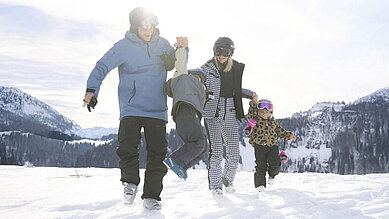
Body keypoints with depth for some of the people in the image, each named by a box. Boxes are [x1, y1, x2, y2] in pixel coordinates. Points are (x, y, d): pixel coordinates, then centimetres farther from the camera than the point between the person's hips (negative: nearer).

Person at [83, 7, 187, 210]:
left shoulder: (162, 44, 8)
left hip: (157, 109, 3)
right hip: (131, 108, -2)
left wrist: (173, 60, -3)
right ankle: (130, 182, 12)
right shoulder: (124, 47, -2)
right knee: (128, 146, -16)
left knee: (157, 153, 0)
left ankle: (151, 196, 12)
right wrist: (91, 90, -18)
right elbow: (102, 67, -5)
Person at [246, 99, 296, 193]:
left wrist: (289, 135, 9)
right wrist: (253, 104, -28)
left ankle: (272, 174, 24)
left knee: (275, 164, -9)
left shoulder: (273, 122, 11)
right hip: (259, 146, -2)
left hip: (272, 146, 2)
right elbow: (250, 115, -19)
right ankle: (260, 184, 7)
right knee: (261, 166, -5)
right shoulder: (256, 119, 0)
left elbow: (280, 131, 19)